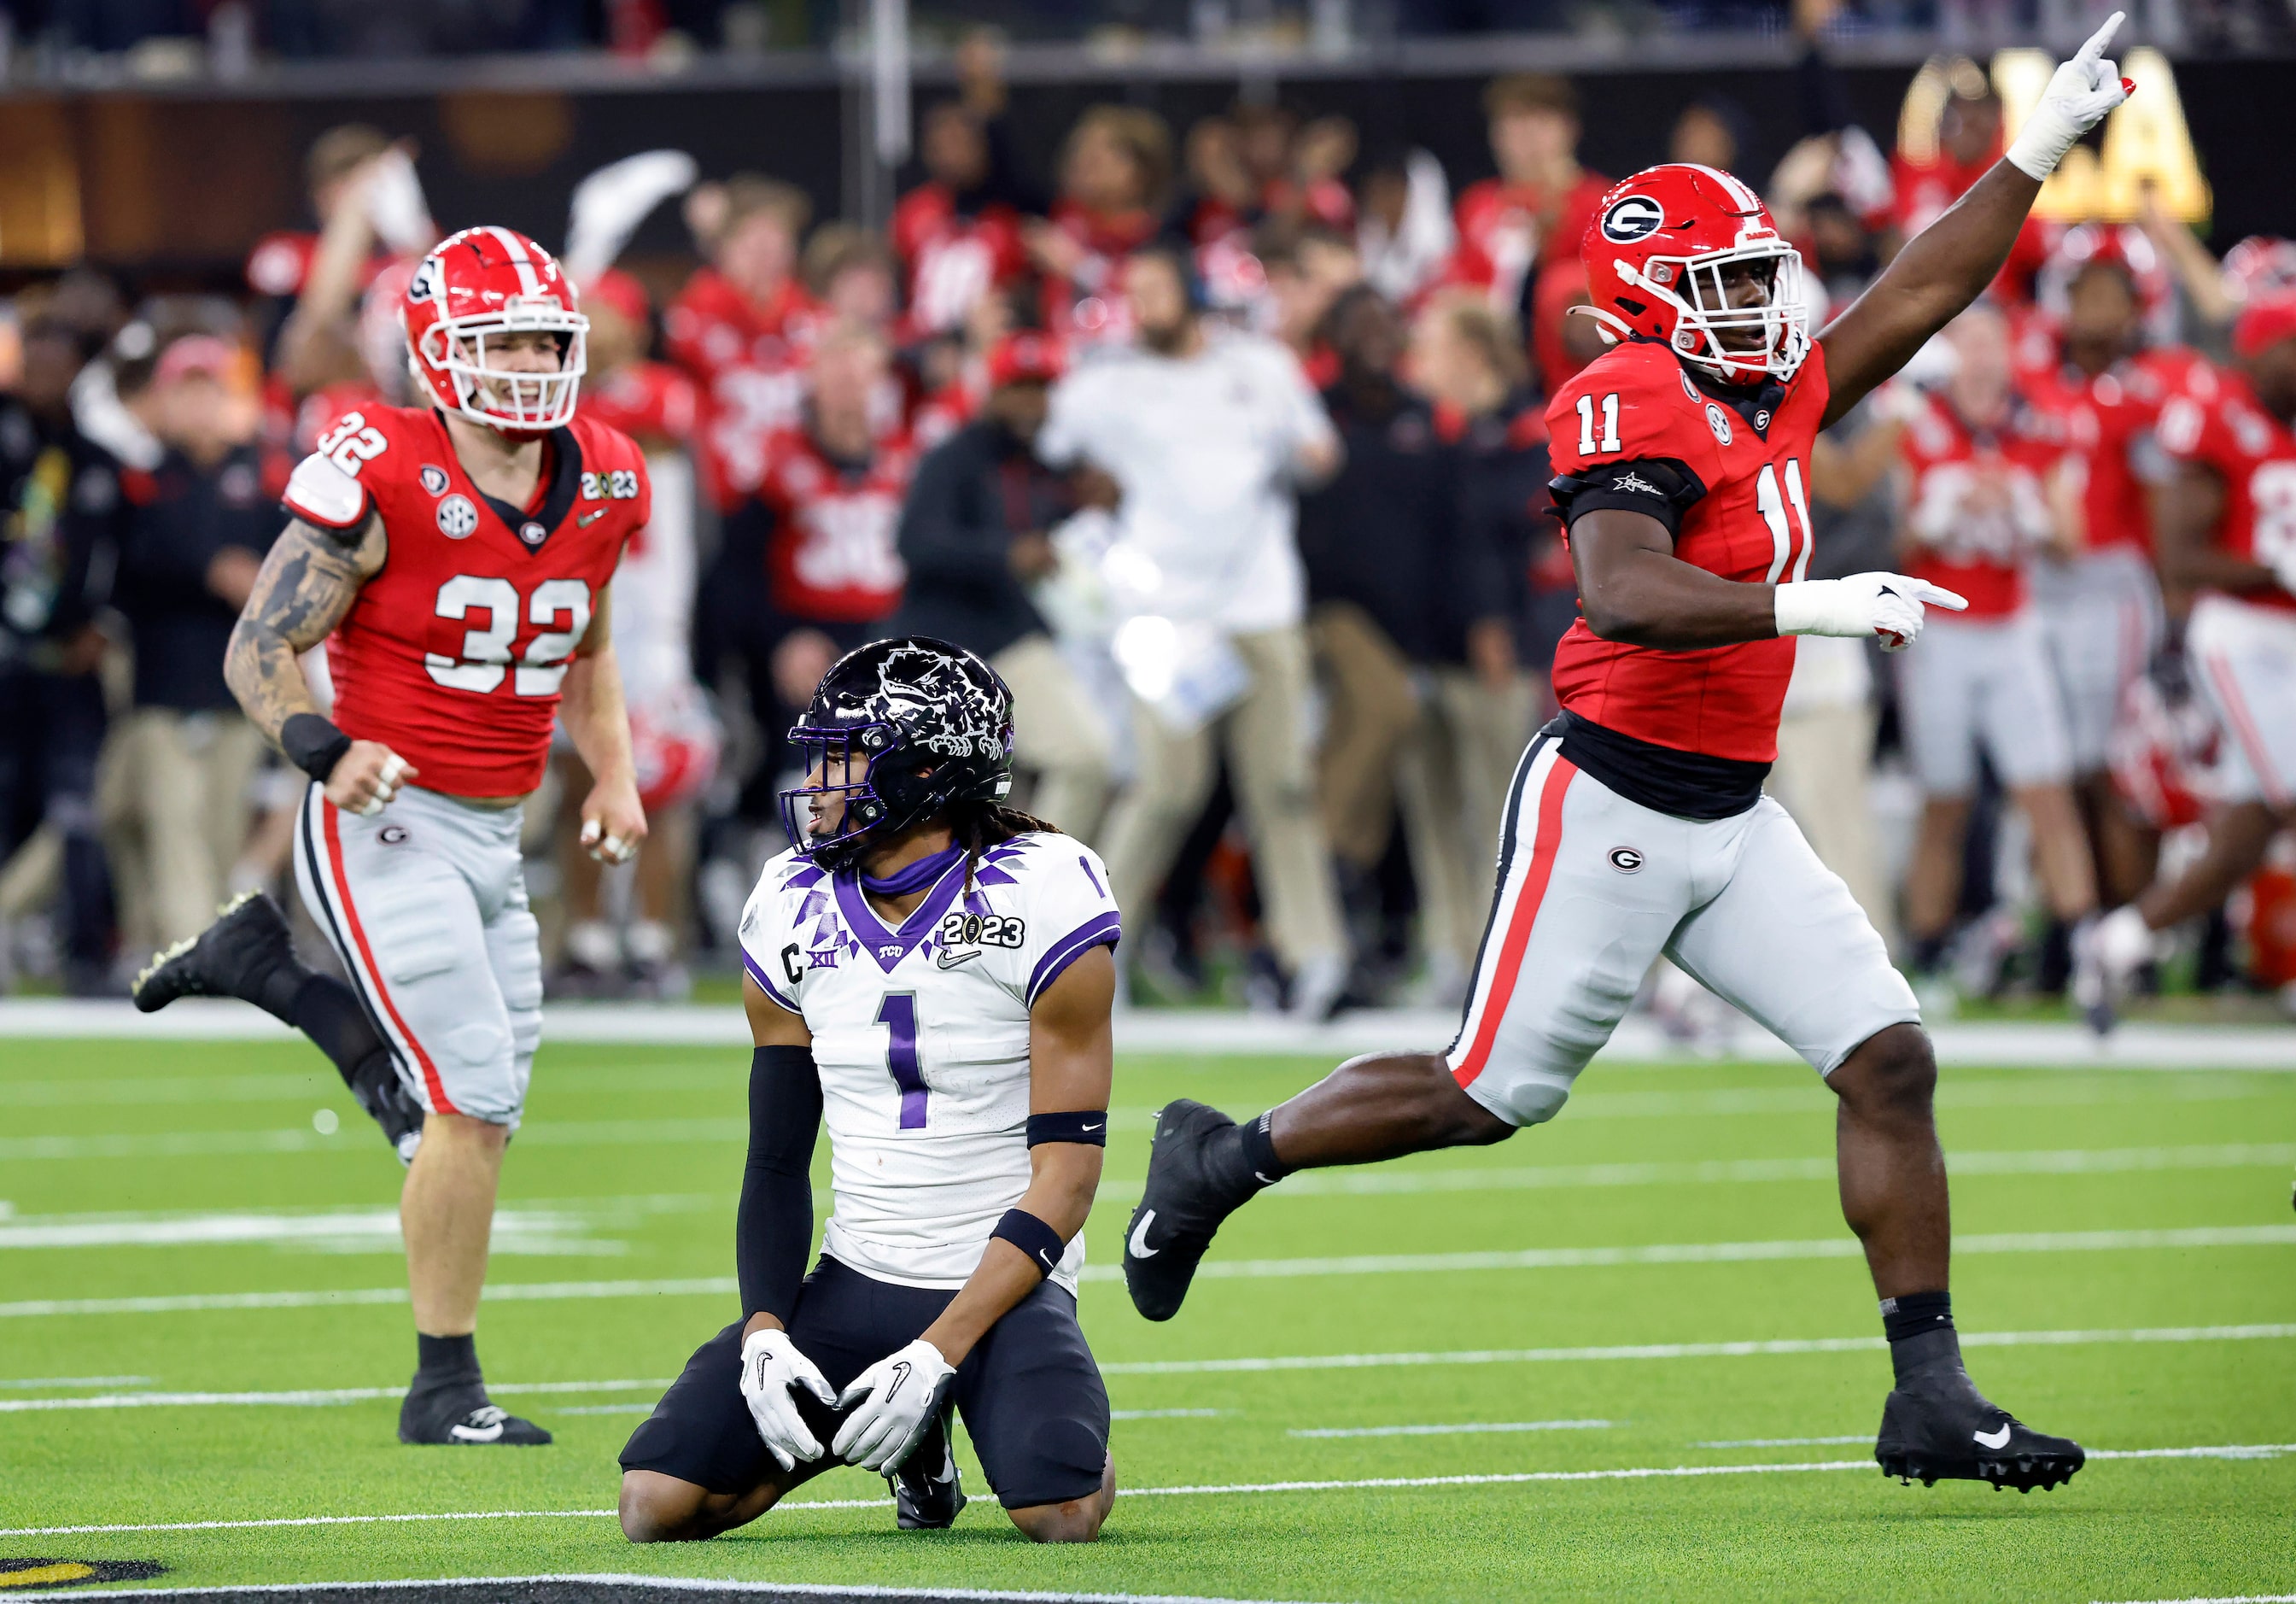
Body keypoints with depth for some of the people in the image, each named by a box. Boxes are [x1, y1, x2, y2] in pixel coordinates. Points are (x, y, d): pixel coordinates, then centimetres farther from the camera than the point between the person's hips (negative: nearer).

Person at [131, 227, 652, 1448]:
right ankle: (446, 1388, -1)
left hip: (492, 841, 7)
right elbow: (259, 649, -10)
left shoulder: (597, 487, 5)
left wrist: (613, 776, 7)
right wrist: (325, 749, -27)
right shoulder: (383, 480, -15)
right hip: (387, 829, -7)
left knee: (463, 1108, 6)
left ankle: (262, 964, 25)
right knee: (474, 1099, -13)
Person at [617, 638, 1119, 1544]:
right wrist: (765, 1333, -9)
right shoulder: (796, 911, 3)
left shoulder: (1040, 901, -13)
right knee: (657, 1504, -14)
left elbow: (1065, 1175, -14)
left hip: (1001, 1287, -4)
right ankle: (900, 1436, 14)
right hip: (856, 1287, 4)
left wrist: (938, 1354, -21)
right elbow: (777, 1164, 9)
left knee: (1060, 1514, -32)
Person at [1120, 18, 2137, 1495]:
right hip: (1614, 805, -8)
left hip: (1734, 818, 8)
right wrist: (1814, 606, -37)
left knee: (1892, 1063, -2)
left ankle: (1931, 1401, 0)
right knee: (1493, 1093, 1)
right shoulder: (1637, 408, -17)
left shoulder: (1775, 397, 10)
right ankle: (1222, 1162, 24)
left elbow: (1921, 294, 21)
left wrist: (2045, 147, 17)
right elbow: (1626, 596, -32)